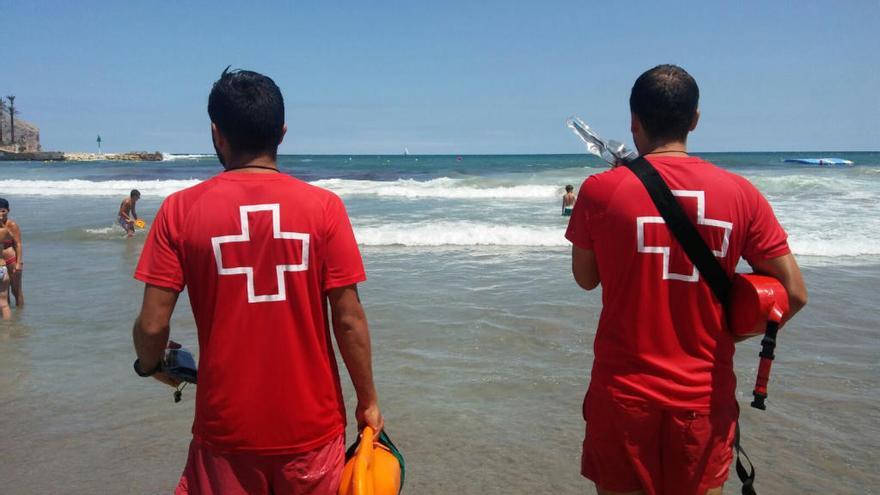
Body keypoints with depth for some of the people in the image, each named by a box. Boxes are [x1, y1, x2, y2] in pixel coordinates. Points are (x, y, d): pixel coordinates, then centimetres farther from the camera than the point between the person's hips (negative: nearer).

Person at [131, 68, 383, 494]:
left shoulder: (180, 210, -8)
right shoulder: (323, 207, -10)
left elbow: (153, 324, -7)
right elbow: (349, 320, -10)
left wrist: (150, 365, 15)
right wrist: (368, 400, 3)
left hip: (225, 426, 0)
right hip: (311, 425, 1)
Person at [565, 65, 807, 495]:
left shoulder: (600, 191, -11)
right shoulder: (740, 194, -6)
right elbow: (794, 294, -2)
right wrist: (734, 330, 14)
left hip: (623, 395, -1)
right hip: (705, 400, 2)